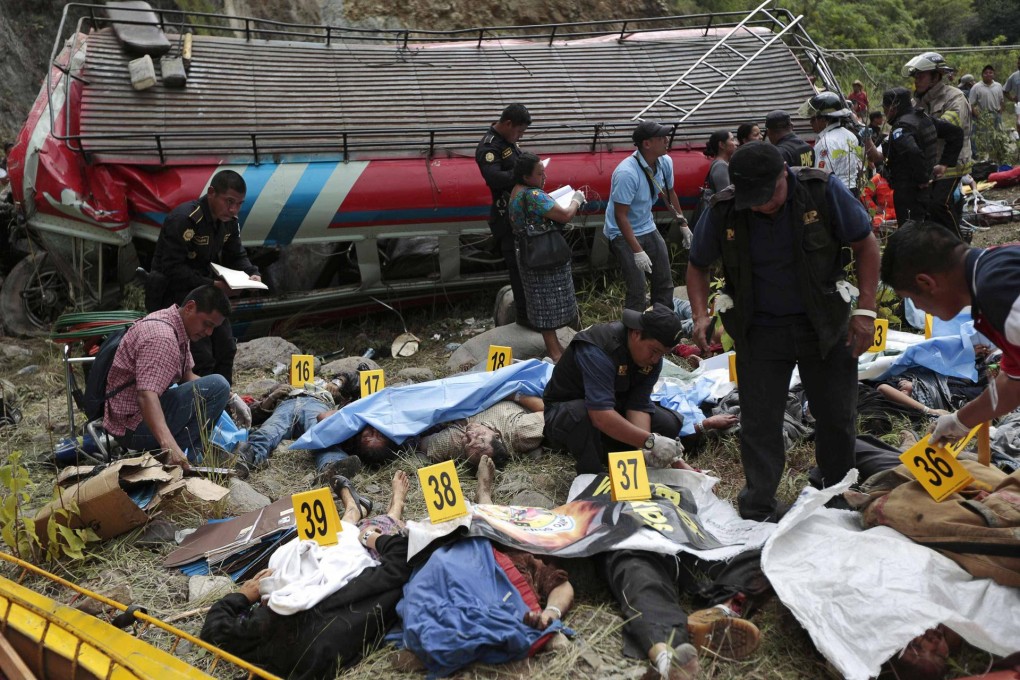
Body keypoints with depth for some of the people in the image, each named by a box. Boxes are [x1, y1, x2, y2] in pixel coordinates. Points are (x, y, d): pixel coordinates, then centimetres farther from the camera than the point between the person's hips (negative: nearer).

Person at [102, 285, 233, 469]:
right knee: (217, 385, -20)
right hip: (134, 427, -11)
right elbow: (146, 396, -37)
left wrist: (228, 397, -4)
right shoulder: (162, 337, -25)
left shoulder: (178, 329, 8)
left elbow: (187, 376, 13)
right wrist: (169, 445, -49)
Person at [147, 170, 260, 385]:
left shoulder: (229, 222, 1)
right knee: (202, 359, -13)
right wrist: (211, 285, -32)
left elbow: (236, 256, 11)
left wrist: (252, 274, -10)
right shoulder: (184, 219, -24)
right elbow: (173, 268, -26)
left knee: (225, 350, 11)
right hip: (176, 293, -8)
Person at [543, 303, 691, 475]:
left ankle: (605, 452, 6)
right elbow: (601, 416, -45)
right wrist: (650, 441, -45)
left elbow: (638, 406, -18)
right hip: (564, 412, -6)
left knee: (669, 423, -10)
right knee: (581, 416, -41)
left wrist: (645, 449, -34)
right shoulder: (597, 351, -35)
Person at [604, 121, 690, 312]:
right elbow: (620, 215, -27)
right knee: (637, 290, -12)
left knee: (665, 283, 14)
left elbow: (669, 193, 13)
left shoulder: (665, 162, -6)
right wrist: (637, 251, -29)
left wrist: (683, 224, 18)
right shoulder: (627, 173, -29)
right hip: (624, 233, -8)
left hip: (648, 228, 8)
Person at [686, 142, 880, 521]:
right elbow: (698, 266, 3)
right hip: (759, 331, 0)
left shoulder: (823, 191, -14)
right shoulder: (723, 211, -11)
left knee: (837, 418, 12)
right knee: (759, 425, 2)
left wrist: (865, 310, -11)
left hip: (825, 325, 0)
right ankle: (758, 513, 14)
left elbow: (865, 245, -5)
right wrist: (701, 315, -13)